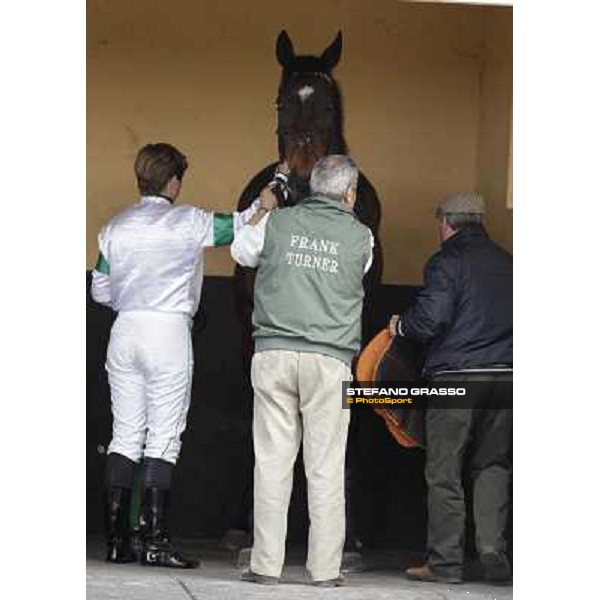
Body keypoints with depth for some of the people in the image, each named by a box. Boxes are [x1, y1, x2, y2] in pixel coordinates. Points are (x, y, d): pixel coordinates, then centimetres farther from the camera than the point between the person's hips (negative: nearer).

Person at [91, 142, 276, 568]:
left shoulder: (117, 227, 10)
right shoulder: (187, 222, -5)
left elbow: (100, 290, 13)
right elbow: (237, 227, 4)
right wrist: (265, 202, 22)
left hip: (125, 331, 5)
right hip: (168, 331, -5)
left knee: (125, 435, 6)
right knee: (163, 438, -4)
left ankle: (117, 539, 3)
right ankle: (155, 540, -9)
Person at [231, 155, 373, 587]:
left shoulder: (277, 222, 5)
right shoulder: (360, 236, 2)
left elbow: (241, 251, 23)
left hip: (274, 355, 1)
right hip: (329, 360, -1)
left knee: (273, 461, 2)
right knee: (326, 467, 0)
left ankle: (266, 564, 1)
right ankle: (325, 568, -1)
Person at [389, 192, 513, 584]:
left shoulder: (446, 262, -6)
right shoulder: (507, 264, 12)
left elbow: (430, 318, -14)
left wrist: (400, 325, 5)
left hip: (456, 374, -5)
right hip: (505, 375, 5)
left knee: (445, 471, 1)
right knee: (493, 466, 12)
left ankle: (445, 562, 1)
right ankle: (493, 551, 3)